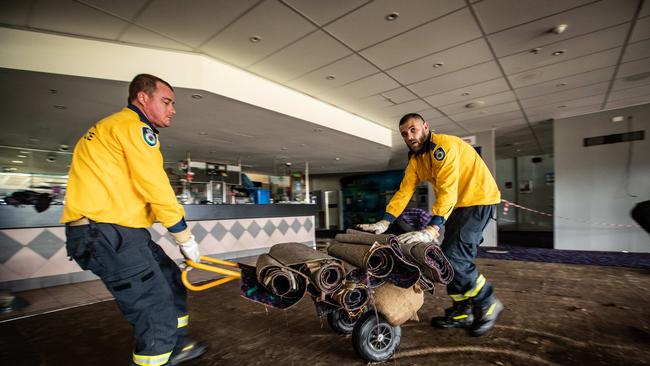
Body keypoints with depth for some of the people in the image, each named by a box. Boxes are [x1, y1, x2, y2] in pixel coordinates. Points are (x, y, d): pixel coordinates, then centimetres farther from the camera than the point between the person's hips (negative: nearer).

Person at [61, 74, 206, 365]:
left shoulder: (112, 127, 24)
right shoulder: (134, 126, -9)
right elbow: (157, 190, -16)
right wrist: (185, 237, -7)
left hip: (113, 231, 11)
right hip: (108, 234, -11)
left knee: (171, 280, 19)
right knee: (158, 314, -7)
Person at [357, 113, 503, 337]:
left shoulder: (444, 146, -21)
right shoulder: (415, 159, 5)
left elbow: (447, 190, -31)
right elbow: (404, 191, -1)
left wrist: (431, 230, -40)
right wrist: (384, 222, -12)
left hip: (479, 200, -8)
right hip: (459, 204, 9)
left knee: (455, 258, -14)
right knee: (448, 257, 6)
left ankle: (488, 305, 10)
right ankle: (461, 313, 21)